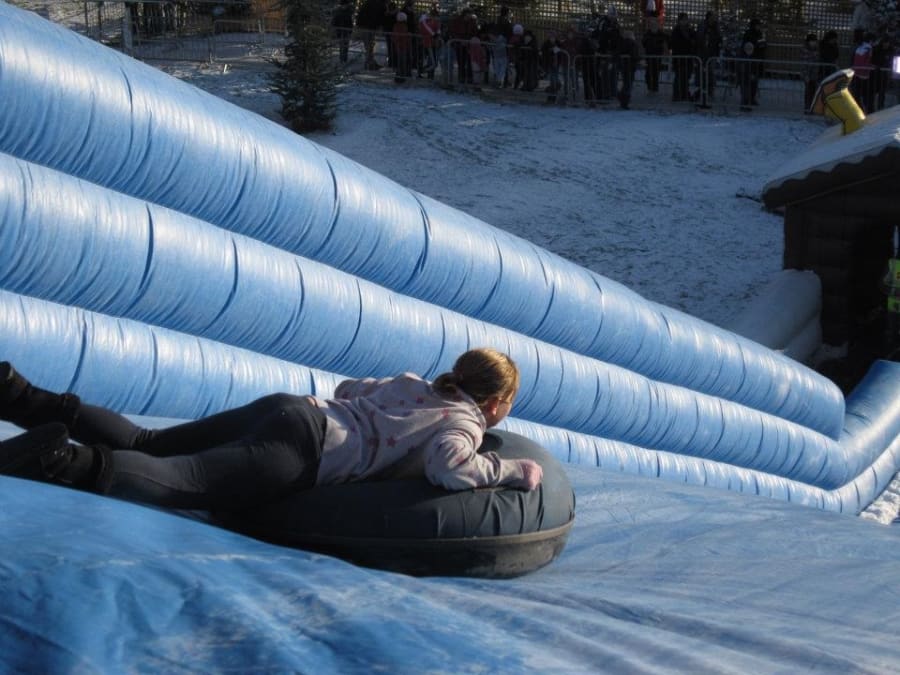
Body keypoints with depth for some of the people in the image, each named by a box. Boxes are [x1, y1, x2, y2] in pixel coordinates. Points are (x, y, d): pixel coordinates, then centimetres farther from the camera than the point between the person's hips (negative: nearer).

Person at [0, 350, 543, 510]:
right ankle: (66, 462, -41)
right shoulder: (466, 423, 3)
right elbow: (448, 468, -18)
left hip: (287, 407, 8)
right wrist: (511, 470, -5)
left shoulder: (415, 384, 26)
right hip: (303, 448, -8)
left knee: (144, 445, 7)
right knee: (176, 482, -22)